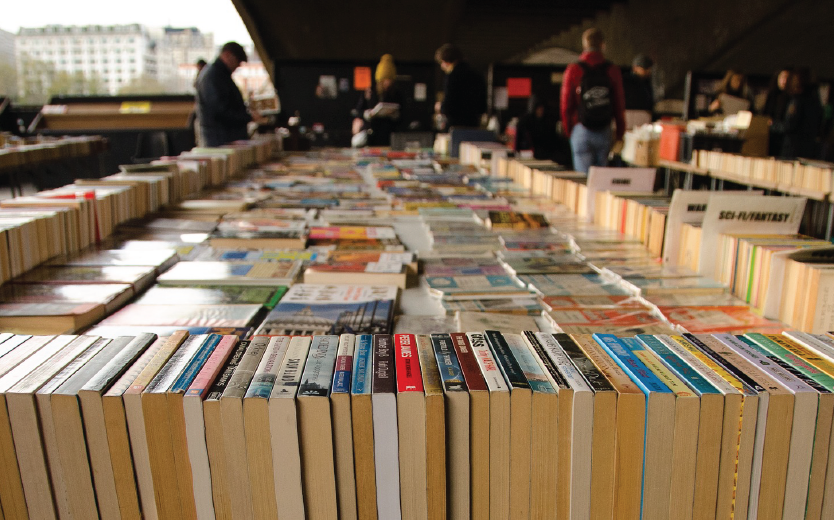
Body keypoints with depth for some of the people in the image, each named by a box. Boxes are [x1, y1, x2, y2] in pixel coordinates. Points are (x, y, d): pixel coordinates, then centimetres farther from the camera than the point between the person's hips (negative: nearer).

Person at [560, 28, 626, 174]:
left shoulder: (573, 70, -5)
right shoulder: (613, 71, 1)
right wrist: (620, 135, 12)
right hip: (604, 132, 2)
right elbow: (619, 106, 3)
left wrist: (568, 131, 12)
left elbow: (566, 105, -2)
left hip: (581, 130, -2)